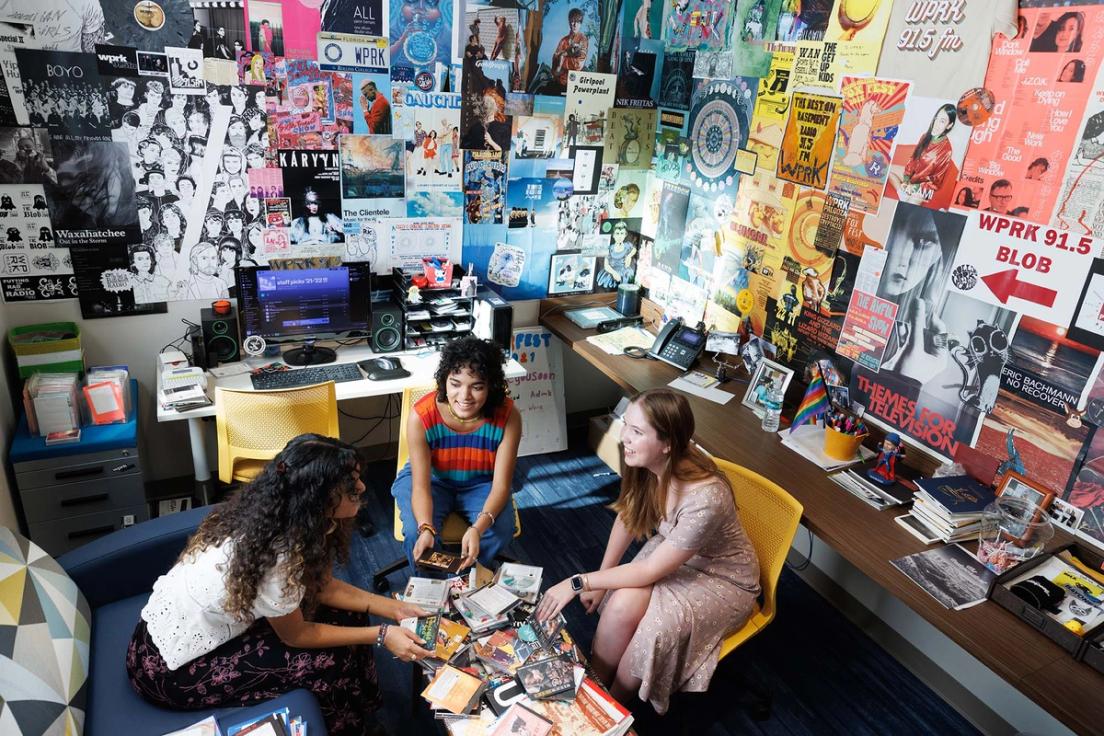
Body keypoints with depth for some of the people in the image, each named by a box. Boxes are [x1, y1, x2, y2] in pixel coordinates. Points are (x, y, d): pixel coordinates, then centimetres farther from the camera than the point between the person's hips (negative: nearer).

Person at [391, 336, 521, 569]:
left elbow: (501, 486, -25)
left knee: (501, 528, -25)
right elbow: (421, 486, -26)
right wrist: (426, 529, -47)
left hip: (480, 483, 1)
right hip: (431, 479, 0)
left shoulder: (508, 417, -28)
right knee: (415, 532, -27)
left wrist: (478, 528, -44)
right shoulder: (421, 416, -30)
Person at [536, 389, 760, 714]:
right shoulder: (648, 467, -19)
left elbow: (650, 571, -27)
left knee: (650, 632, -26)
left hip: (723, 580, -5)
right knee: (620, 605, -22)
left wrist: (579, 582, -22)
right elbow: (626, 518, 1)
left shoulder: (705, 497, -38)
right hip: (673, 551, 5)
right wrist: (599, 580, 0)